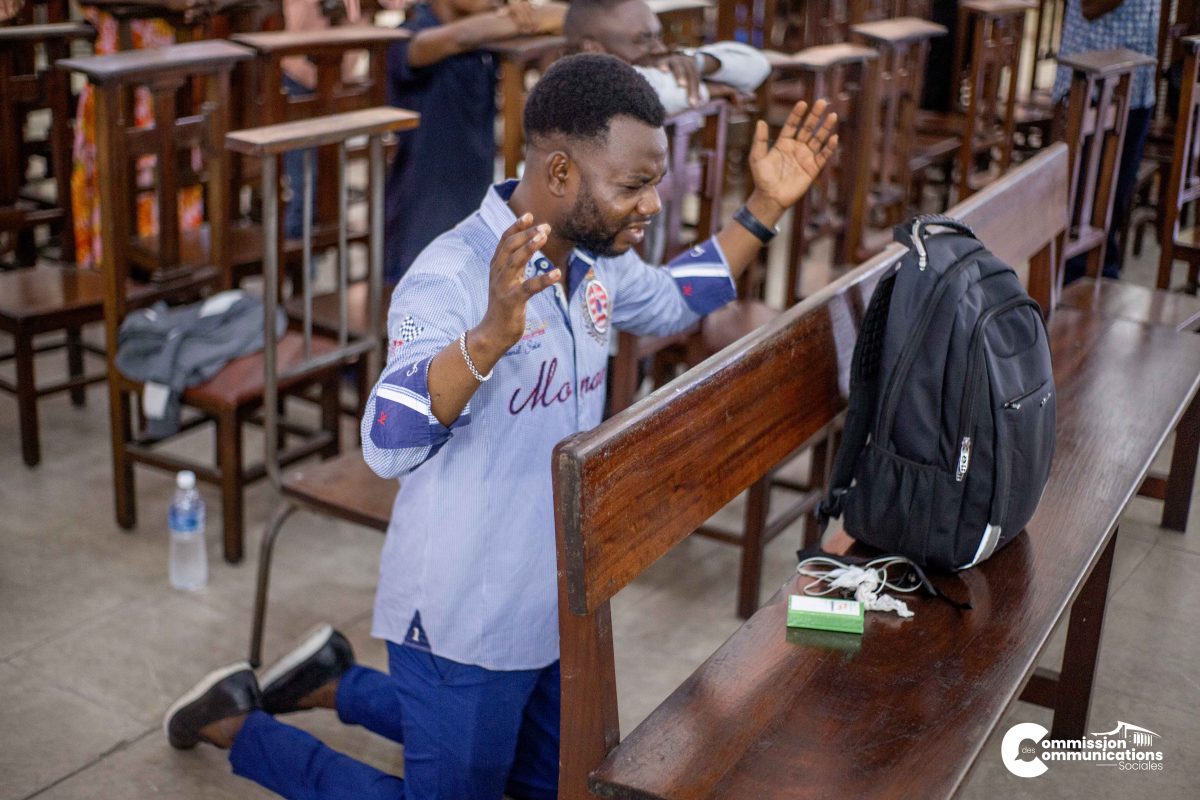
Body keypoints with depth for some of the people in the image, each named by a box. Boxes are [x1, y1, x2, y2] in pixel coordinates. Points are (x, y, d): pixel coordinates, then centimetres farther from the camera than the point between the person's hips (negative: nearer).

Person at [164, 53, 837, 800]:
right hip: (465, 623, -8)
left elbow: (673, 300, 20)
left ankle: (336, 683, 36)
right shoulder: (451, 277, -26)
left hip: (557, 606, 8)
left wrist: (765, 207, 9)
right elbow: (389, 445, -37)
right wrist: (491, 335, -53)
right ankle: (237, 725, 25)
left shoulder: (594, 261, -1)